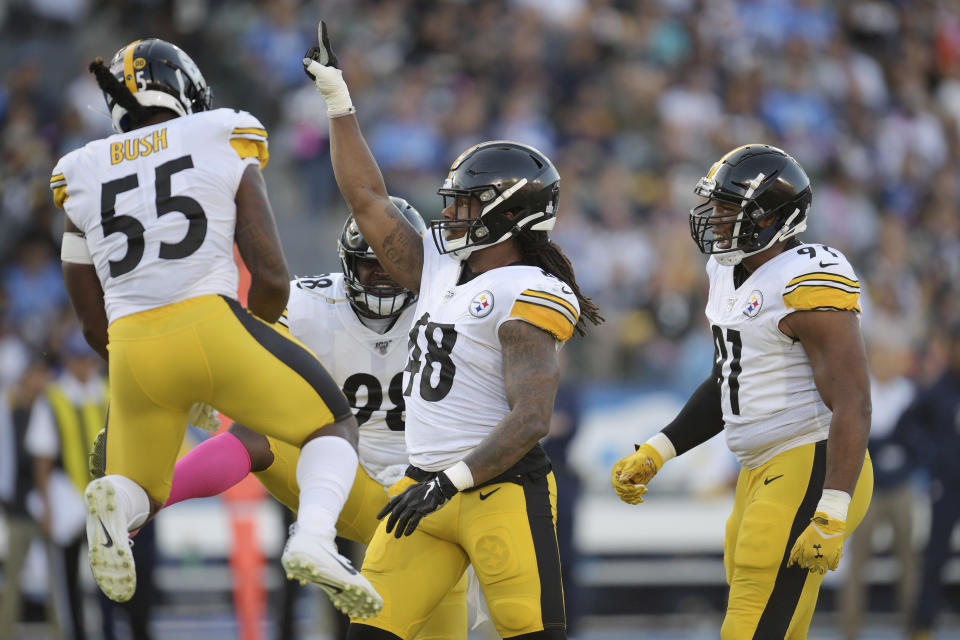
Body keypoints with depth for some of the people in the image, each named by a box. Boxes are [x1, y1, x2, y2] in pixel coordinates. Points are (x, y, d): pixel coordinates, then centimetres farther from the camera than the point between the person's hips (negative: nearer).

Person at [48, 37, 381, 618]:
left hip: (132, 351, 3)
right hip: (211, 326, -3)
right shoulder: (227, 150, 8)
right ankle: (314, 538, -13)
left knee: (140, 495, 23)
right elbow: (272, 279, 2)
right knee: (333, 427, 18)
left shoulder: (82, 180, 17)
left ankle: (114, 503, -16)